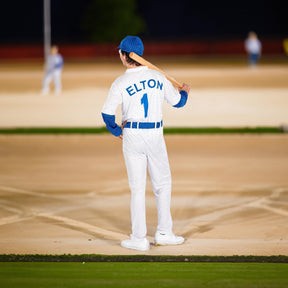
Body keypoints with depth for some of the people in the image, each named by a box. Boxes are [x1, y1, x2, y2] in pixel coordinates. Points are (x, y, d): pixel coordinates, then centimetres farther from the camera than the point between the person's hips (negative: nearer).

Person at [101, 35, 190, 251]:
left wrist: (117, 131, 9)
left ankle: (139, 239, 4)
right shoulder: (158, 78, 1)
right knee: (163, 184, 16)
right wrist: (185, 92, 34)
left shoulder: (121, 83, -8)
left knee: (137, 188, 3)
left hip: (132, 136, -2)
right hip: (156, 135, 2)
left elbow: (107, 113, -10)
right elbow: (178, 102, 11)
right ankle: (164, 233, 16)